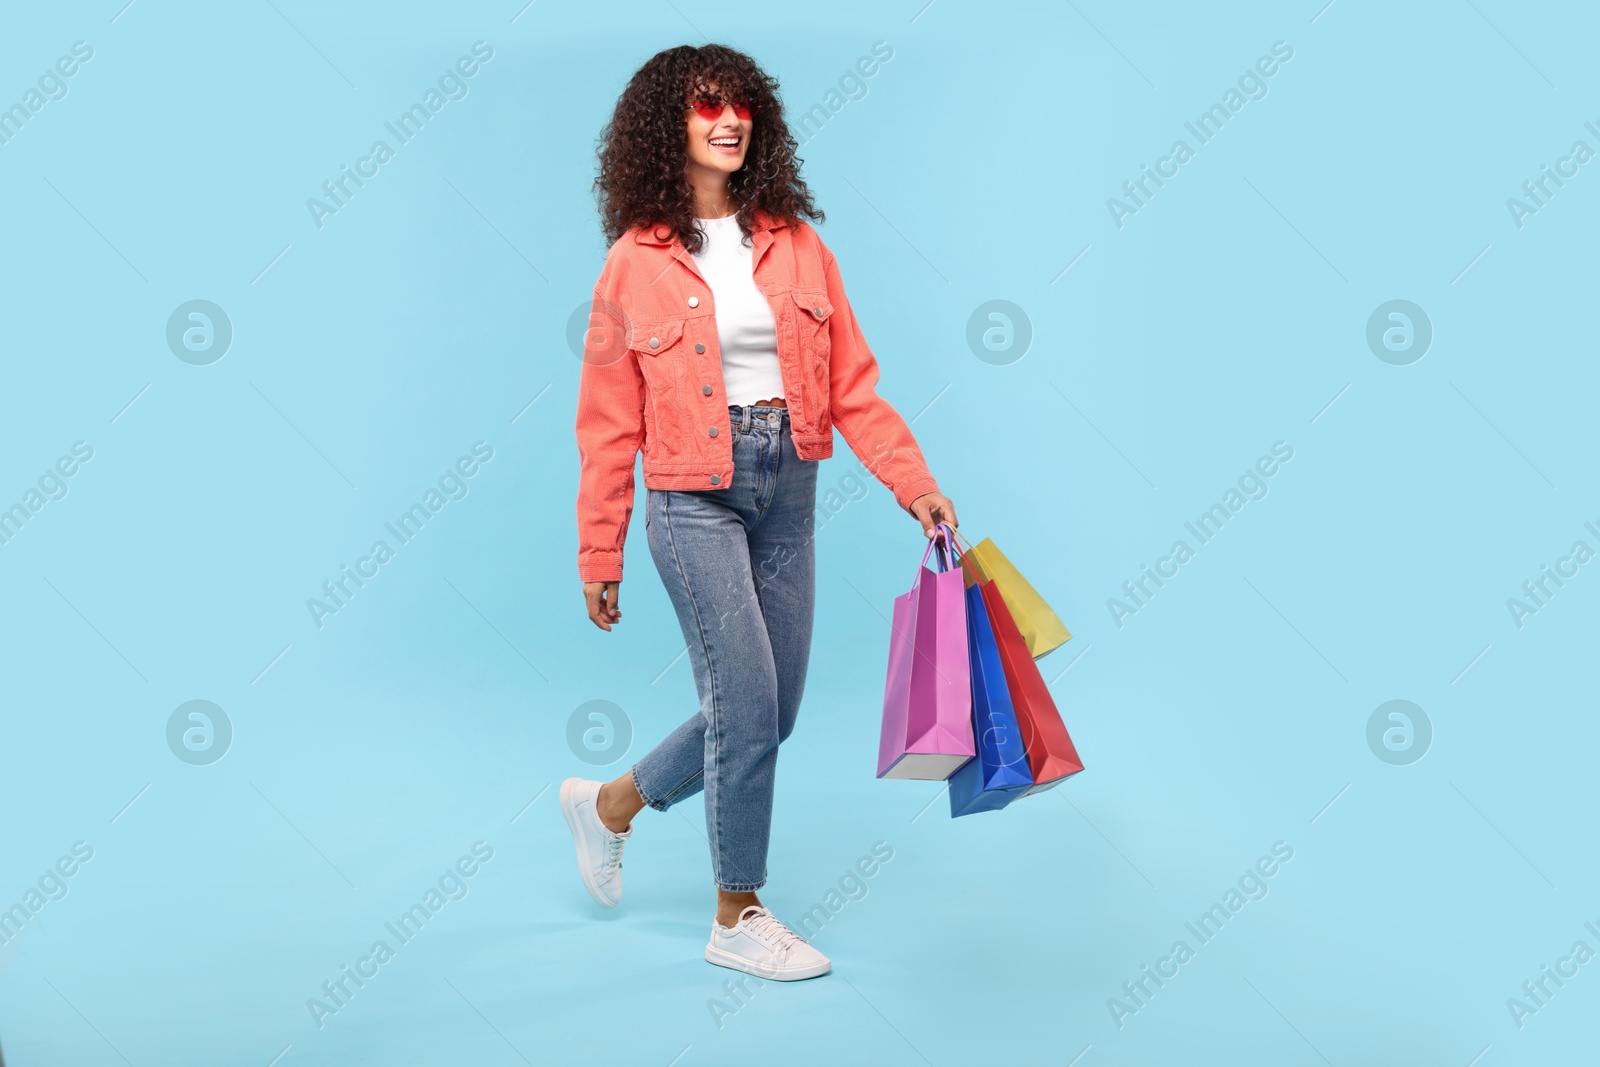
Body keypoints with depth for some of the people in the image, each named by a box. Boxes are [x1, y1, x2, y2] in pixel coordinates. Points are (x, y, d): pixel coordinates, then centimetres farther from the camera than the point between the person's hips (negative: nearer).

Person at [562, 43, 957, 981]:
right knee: (747, 701, -6)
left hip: (788, 489, 5)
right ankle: (738, 919, 14)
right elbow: (608, 427, -1)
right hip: (695, 496, -5)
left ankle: (611, 805, 34)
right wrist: (600, 557, 0)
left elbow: (852, 383, 6)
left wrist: (913, 481, -5)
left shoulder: (797, 246, 6)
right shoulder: (635, 263, -4)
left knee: (769, 711, 10)